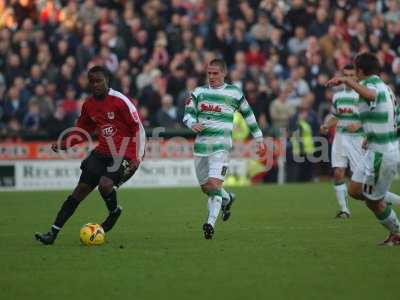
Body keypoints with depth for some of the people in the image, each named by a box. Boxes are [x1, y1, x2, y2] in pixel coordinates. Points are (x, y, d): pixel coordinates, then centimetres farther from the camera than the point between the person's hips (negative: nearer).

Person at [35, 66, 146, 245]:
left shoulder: (119, 101, -14)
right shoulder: (89, 104, 6)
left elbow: (138, 128, -11)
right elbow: (83, 130, 22)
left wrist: (137, 158, -16)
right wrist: (64, 144, 6)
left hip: (124, 155, -6)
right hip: (103, 152, 6)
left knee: (105, 184, -27)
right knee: (81, 188, 0)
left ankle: (114, 212, 8)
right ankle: (53, 232, 0)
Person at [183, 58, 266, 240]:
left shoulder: (234, 93, 3)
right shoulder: (198, 92, 10)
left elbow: (248, 115, 13)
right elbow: (187, 114, 5)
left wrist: (259, 139, 15)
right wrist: (193, 124, -19)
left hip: (221, 145, -4)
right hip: (200, 146, 4)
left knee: (214, 183, -19)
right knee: (205, 187, 11)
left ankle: (211, 223, -17)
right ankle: (227, 199, 41)